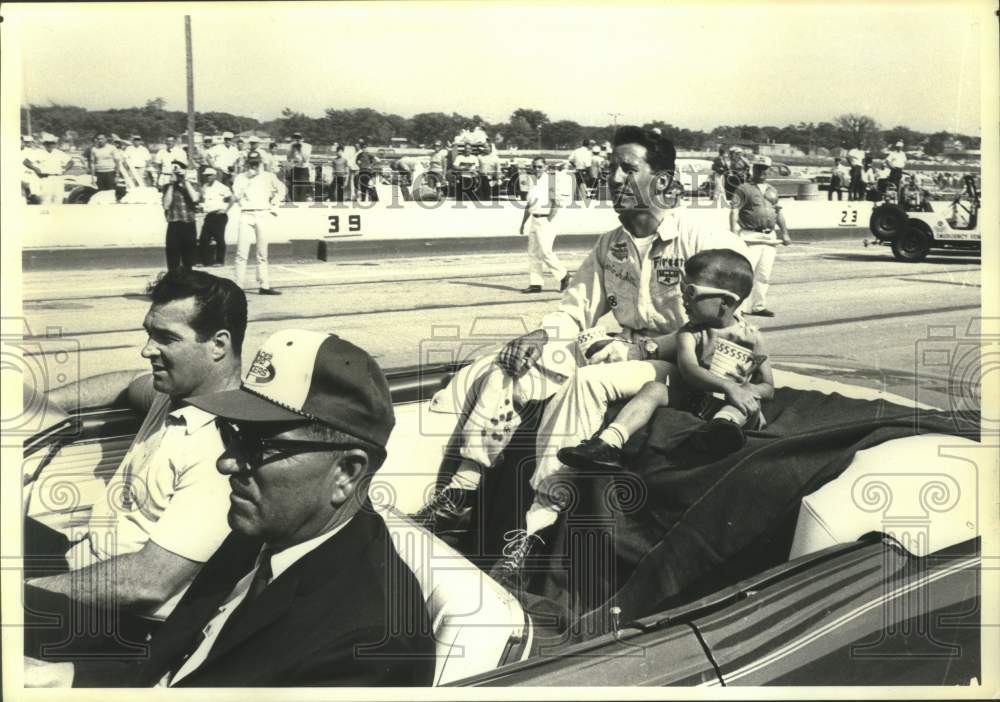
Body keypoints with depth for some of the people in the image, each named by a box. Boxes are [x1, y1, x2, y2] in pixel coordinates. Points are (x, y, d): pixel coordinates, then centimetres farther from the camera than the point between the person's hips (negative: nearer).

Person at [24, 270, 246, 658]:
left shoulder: (225, 449, -26)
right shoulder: (176, 393, 2)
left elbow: (148, 582, -29)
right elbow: (130, 382, 27)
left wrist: (26, 592, -25)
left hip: (121, 619, -9)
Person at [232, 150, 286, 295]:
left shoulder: (268, 177, 10)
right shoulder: (240, 178, 8)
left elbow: (281, 189, 18)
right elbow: (236, 197, -3)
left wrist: (273, 205, 10)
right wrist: (247, 181, -9)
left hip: (263, 215, 1)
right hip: (246, 215, -1)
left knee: (262, 253, 3)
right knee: (242, 253, -6)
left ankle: (264, 285, 3)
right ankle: (238, 286, -6)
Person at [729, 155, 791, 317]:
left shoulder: (772, 190, 19)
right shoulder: (744, 189, 0)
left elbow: (779, 212, 22)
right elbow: (734, 212, -7)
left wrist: (785, 233, 15)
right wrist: (734, 234, -18)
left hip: (769, 236, 6)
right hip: (751, 237, -6)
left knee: (764, 274, 6)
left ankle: (759, 306, 12)